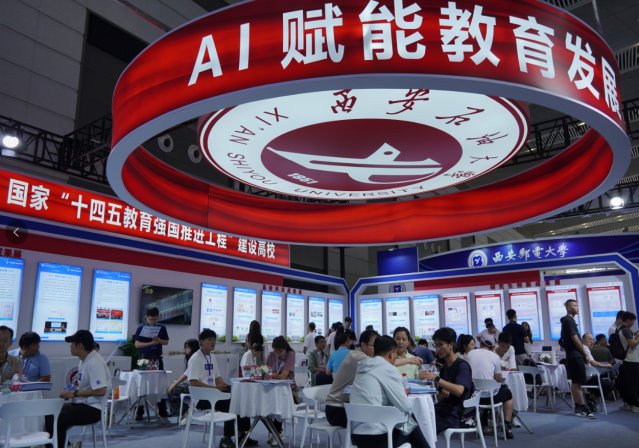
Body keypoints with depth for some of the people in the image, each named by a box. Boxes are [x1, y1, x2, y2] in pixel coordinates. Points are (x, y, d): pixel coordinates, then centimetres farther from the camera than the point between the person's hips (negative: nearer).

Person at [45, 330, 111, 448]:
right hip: (81, 404, 10)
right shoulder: (84, 361, 13)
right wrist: (70, 392, 5)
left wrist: (74, 393, -16)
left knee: (54, 420, -20)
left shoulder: (94, 363, -19)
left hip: (92, 409, -10)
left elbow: (100, 390, -26)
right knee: (48, 414, 9)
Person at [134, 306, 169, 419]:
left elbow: (166, 342, 12)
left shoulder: (162, 328, 7)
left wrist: (159, 341, -9)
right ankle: (139, 412, 11)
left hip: (157, 359, 3)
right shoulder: (141, 328, -1)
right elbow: (137, 344, -5)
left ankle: (162, 410, 16)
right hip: (144, 359, -2)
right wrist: (151, 343, -15)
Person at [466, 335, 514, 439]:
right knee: (507, 393, 26)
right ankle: (507, 426, 21)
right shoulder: (495, 356, -4)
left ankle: (484, 426, 38)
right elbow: (499, 379, 3)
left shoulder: (470, 354, 5)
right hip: (489, 396, -3)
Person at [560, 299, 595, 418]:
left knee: (576, 382, 12)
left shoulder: (568, 320, 18)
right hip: (575, 355, -10)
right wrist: (585, 354, -10)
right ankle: (583, 408, -6)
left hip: (572, 355, 10)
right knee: (577, 383, -8)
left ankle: (578, 408, 17)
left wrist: (583, 354, 17)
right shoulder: (569, 320, -13)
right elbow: (575, 339, -17)